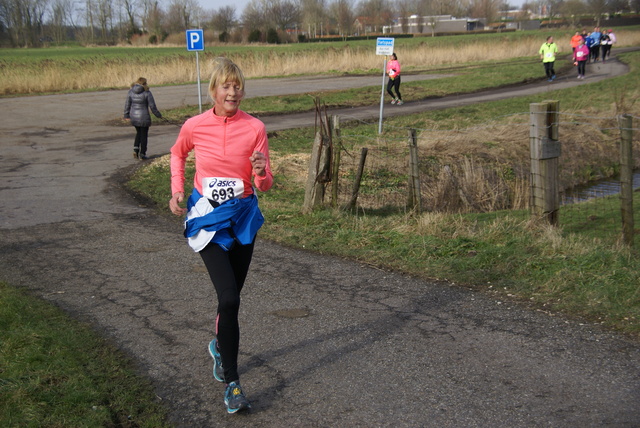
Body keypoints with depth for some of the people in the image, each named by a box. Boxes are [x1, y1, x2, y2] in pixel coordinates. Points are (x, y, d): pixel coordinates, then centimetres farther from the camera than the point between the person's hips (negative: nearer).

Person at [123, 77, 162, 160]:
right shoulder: (147, 93, -11)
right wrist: (158, 115, 2)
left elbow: (127, 104, 5)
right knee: (144, 135, 9)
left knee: (138, 133, 24)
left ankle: (136, 149, 8)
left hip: (134, 117, 4)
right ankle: (142, 154, 10)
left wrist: (126, 115, 15)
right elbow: (152, 106, -10)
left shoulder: (131, 91, 0)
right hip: (144, 117, -4)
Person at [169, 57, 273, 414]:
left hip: (243, 217, 2)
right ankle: (232, 382, -4)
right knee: (229, 298, -15)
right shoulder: (195, 127, -7)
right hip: (208, 218, -2)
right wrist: (178, 190, 3)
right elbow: (178, 153, 16)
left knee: (231, 297, 14)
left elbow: (265, 186, -5)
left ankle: (220, 346, 47)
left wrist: (262, 173, -27)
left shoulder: (255, 128, -8)